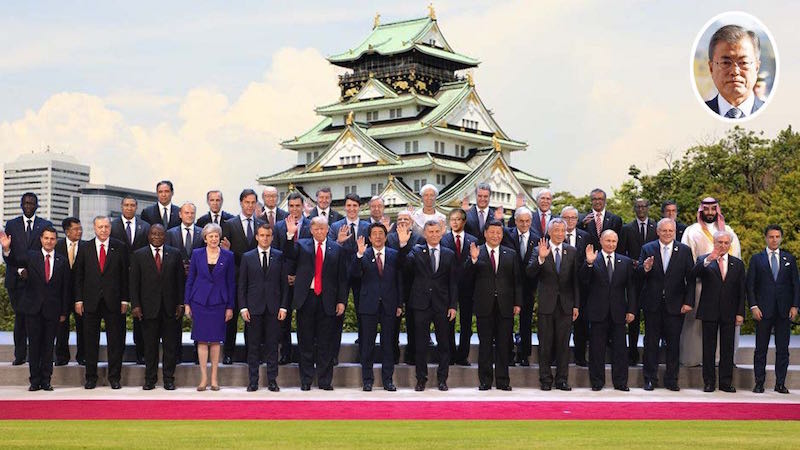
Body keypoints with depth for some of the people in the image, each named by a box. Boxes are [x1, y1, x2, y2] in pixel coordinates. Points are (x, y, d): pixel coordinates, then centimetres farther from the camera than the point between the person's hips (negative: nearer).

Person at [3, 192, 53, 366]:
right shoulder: (11, 225, 10)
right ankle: (20, 355, 8)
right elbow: (7, 253, 6)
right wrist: (19, 270, -8)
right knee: (20, 316, 2)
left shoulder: (46, 225, 8)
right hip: (17, 279, 1)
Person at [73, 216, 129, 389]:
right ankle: (91, 377, 14)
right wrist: (78, 300, -1)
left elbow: (125, 275, 3)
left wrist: (125, 299, -2)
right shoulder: (84, 249, 6)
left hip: (113, 301, -1)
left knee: (115, 341, 3)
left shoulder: (120, 248, 4)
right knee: (91, 341, 5)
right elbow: (79, 276, 6)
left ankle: (114, 377, 11)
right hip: (91, 301, 1)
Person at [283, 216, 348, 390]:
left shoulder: (337, 249, 6)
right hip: (305, 298, 0)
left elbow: (342, 277, 5)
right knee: (305, 342, 6)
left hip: (327, 301, 0)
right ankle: (306, 380, 13)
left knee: (326, 343, 4)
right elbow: (288, 253, -11)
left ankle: (325, 381, 11)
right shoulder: (301, 245, 8)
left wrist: (342, 301, -1)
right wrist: (290, 235, -24)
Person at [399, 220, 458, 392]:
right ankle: (421, 379, 11)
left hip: (442, 305, 1)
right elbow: (406, 265, -16)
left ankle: (442, 379, 15)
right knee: (421, 344, 3)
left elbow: (453, 282, 7)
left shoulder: (449, 255, 8)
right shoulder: (416, 251, 4)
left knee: (444, 344, 6)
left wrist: (453, 306, 0)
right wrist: (403, 245, -29)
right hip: (421, 304, -1)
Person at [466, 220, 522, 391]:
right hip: (484, 306, -2)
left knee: (503, 345, 4)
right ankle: (485, 381, 10)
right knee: (485, 344, 3)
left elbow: (517, 280, 9)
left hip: (505, 306, 2)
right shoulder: (476, 252, 4)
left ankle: (502, 381, 11)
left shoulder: (511, 255, 10)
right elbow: (467, 275, -5)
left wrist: (518, 303, 1)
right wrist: (473, 259, -22)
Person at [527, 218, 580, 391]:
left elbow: (576, 280, 8)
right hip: (546, 304, -2)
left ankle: (562, 380, 12)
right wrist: (541, 258, -30)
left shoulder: (572, 252, 7)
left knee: (563, 344, 5)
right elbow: (530, 273, -13)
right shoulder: (540, 250, -1)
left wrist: (576, 305, 4)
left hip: (566, 305, 2)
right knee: (545, 344, 3)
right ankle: (545, 380, 10)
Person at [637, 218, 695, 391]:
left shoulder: (684, 250, 3)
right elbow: (638, 275, -4)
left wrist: (688, 302, -6)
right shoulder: (647, 249, 2)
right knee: (651, 342, 6)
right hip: (652, 305, 0)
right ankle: (650, 379, 14)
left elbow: (690, 278, 1)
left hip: (675, 304, 0)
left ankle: (671, 380, 15)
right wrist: (645, 269, -27)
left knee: (673, 343, 5)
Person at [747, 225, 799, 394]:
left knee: (783, 349, 3)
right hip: (763, 310, -2)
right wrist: (753, 306, -7)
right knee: (761, 349, 1)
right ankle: (759, 383, 6)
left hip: (784, 311, 2)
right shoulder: (757, 259, 6)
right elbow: (750, 285, 3)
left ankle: (780, 383, 9)